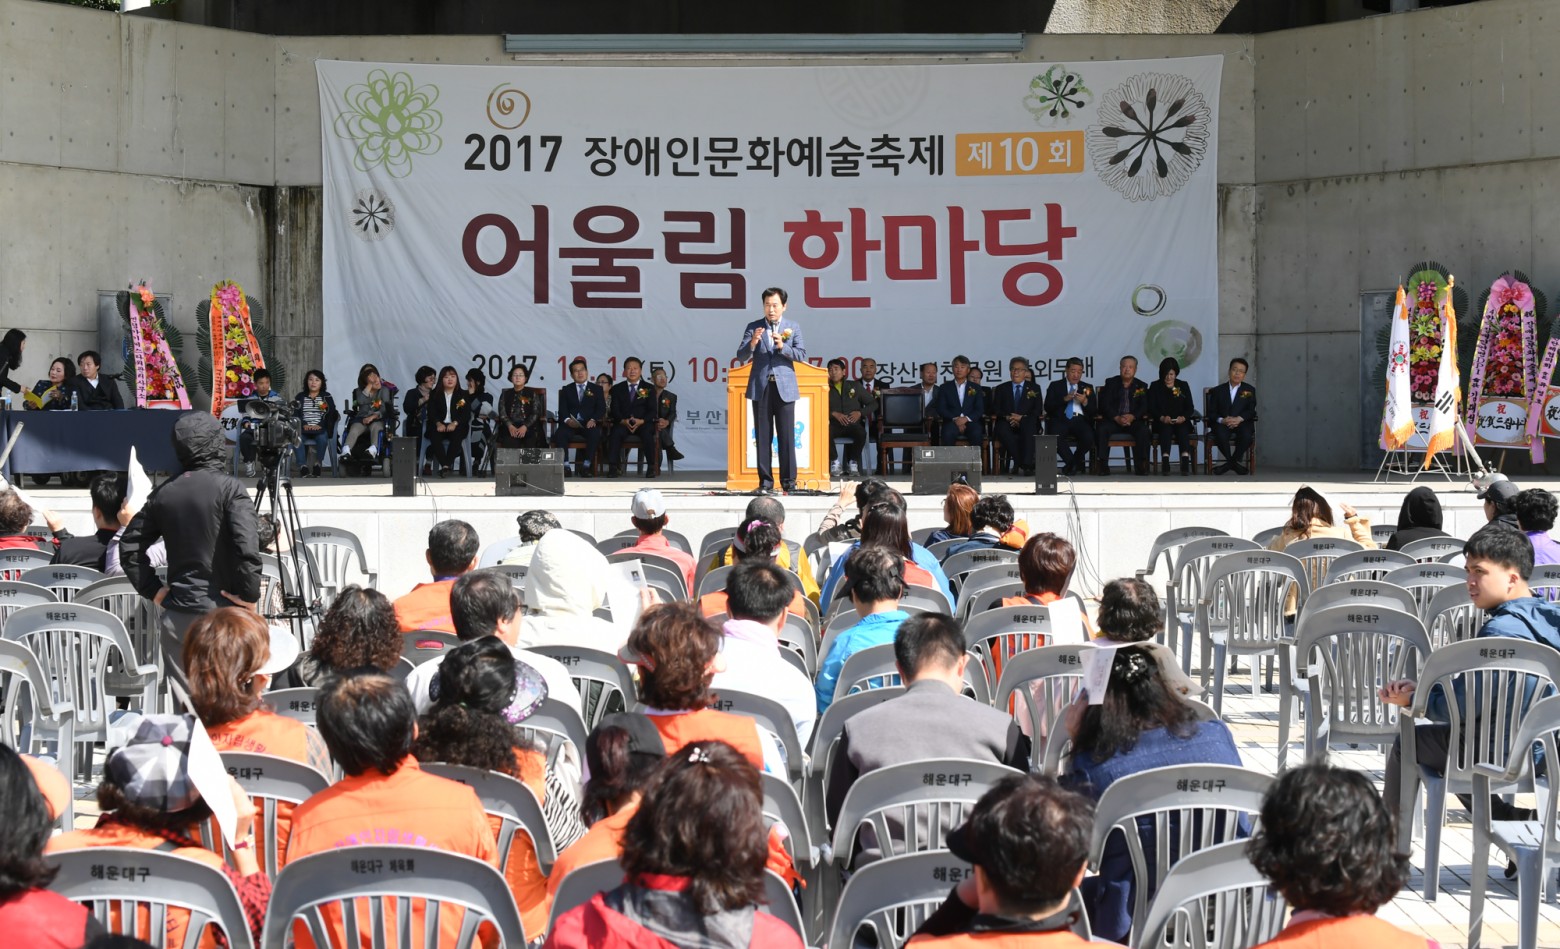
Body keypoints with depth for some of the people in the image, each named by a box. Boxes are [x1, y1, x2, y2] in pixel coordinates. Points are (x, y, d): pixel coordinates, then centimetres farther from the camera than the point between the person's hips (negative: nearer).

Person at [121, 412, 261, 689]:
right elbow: (247, 548, -20)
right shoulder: (229, 488, -9)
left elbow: (130, 545, 12)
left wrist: (153, 590, 15)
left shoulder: (164, 492, 7)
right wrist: (251, 595, -10)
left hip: (176, 614, 5)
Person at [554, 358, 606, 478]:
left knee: (595, 434, -35)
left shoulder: (597, 389, 17)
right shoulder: (566, 390, 20)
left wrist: (593, 420, -16)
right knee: (559, 435, -31)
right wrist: (567, 420, -15)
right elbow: (562, 410, 8)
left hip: (589, 424, -1)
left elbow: (601, 409, 5)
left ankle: (587, 465, -30)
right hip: (570, 424, 1)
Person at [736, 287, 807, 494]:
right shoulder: (753, 327, 7)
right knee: (762, 436, 1)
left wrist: (782, 346, -16)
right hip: (761, 387, 0)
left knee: (787, 436, -1)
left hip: (785, 387, 0)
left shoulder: (793, 327, 8)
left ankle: (788, 480, 4)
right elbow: (741, 357, 2)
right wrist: (752, 343, -18)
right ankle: (765, 481, 5)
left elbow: (802, 354, -1)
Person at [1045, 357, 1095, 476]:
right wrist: (1065, 399, -11)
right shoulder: (1055, 386, 17)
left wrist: (1085, 402, -8)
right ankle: (1074, 463, -13)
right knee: (1055, 437, -36)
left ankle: (1072, 464, -2)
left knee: (1088, 438, -32)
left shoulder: (1087, 388, 23)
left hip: (1080, 420, 1)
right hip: (1061, 419, -1)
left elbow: (1093, 412, 13)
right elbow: (1047, 407, 2)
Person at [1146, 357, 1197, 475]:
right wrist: (1162, 418, -18)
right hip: (1161, 423, -1)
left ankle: (1185, 462, -51)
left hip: (1181, 421, 1)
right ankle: (1165, 462, -51)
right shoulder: (1155, 386, 11)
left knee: (1183, 429, -33)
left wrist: (1183, 417, -15)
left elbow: (1190, 407, 8)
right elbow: (1151, 408, 1)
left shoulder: (1183, 385, 14)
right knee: (1166, 429, -35)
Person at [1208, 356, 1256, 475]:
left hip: (1241, 422, 0)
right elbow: (1211, 412, 7)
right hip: (1222, 424, 0)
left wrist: (1238, 419, -18)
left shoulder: (1249, 390, 15)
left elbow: (1251, 411, 2)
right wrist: (1222, 420, -16)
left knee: (1247, 435, -35)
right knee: (1221, 435, -36)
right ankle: (1235, 463, -12)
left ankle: (1231, 462, -12)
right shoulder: (1218, 391, 15)